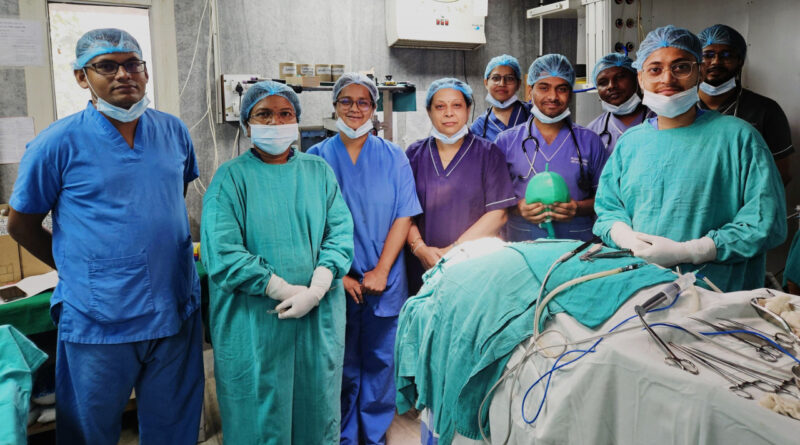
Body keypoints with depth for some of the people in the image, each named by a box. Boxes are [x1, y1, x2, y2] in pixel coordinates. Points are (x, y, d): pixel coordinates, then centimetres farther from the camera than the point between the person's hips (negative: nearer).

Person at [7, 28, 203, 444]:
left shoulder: (173, 131, 3)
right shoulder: (57, 143, -8)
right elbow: (22, 226, 2)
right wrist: (80, 270, 3)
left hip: (176, 314, 3)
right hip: (97, 324, -2)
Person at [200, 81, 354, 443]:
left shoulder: (319, 171, 9)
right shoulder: (231, 177, -2)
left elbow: (340, 234, 0)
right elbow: (221, 253, -13)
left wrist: (315, 290, -15)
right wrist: (287, 291, -16)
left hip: (320, 317, 3)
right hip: (254, 322, -3)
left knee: (317, 412, 15)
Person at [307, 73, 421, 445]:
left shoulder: (393, 157, 3)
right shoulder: (317, 158, 2)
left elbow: (403, 217, -2)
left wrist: (381, 271, -10)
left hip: (385, 283, 1)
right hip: (336, 284, 0)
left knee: (381, 362, 10)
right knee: (342, 365, 10)